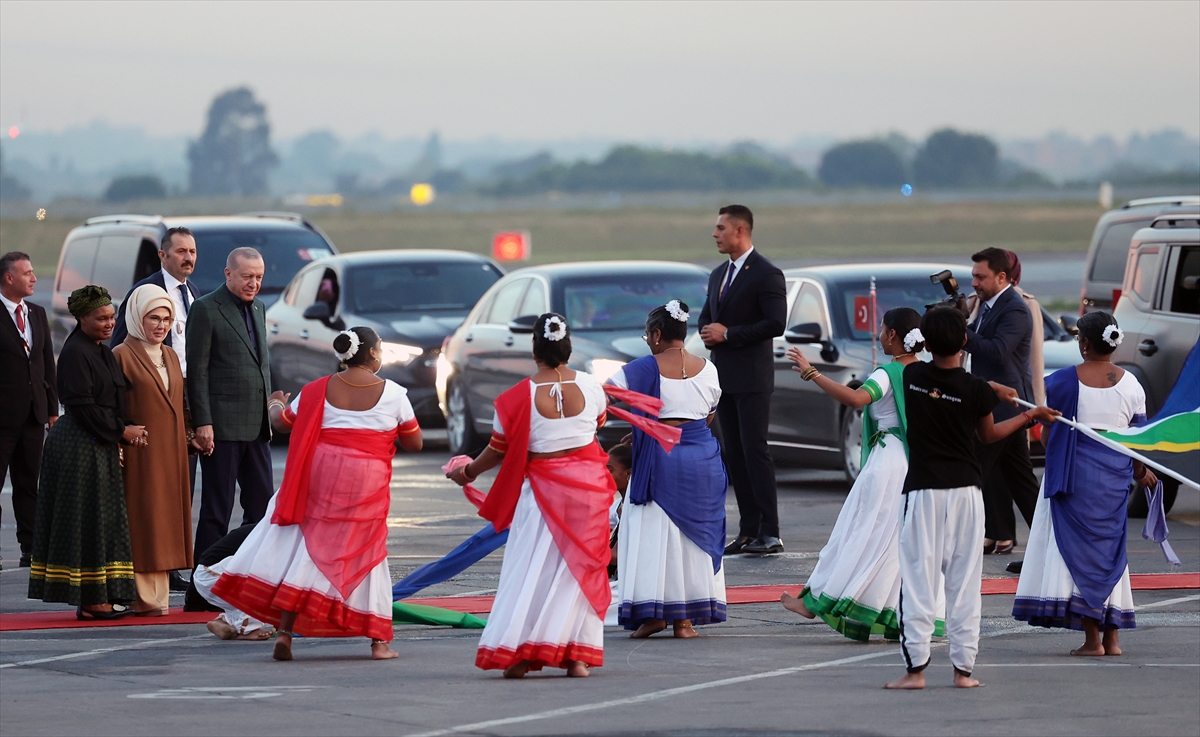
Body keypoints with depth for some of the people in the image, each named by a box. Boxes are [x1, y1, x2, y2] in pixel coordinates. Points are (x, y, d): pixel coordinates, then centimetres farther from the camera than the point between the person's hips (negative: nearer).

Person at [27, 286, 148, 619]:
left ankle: (96, 598, 12)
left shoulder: (102, 352, 16)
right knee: (87, 521, -6)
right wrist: (120, 431, -13)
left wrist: (124, 431, 1)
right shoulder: (75, 353, -14)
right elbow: (82, 405, -19)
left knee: (102, 522, 9)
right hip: (79, 450, -10)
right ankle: (90, 601, -4)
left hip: (100, 447, 10)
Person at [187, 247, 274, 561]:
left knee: (262, 505, 8)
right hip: (222, 425, -7)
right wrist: (203, 423, -16)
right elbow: (197, 370, -11)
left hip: (256, 426, 7)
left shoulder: (258, 308, 15)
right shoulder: (206, 309, -8)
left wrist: (269, 413, 15)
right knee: (217, 509, -3)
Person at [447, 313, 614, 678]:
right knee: (581, 566, 9)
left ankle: (517, 652, -1)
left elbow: (498, 450, -3)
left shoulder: (519, 397, -13)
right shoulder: (590, 386, -5)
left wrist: (469, 472, 17)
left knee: (531, 569, 5)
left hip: (543, 489, -2)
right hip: (588, 487, 2)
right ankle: (577, 655, 6)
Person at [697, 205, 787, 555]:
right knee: (735, 454, 7)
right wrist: (709, 333, 2)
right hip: (724, 377, 8)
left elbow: (775, 323, -17)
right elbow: (706, 317, 26)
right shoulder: (718, 275, 16)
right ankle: (748, 530, 10)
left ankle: (769, 533, -9)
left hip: (752, 378, -8)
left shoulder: (766, 274, -9)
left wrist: (727, 334, -15)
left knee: (755, 451, -10)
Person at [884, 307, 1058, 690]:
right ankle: (963, 668, 6)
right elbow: (989, 434, 12)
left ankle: (916, 667, -5)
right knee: (964, 581, 6)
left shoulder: (913, 376, -3)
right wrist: (1030, 416, 26)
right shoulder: (975, 390, -7)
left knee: (918, 579, 0)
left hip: (922, 490, 0)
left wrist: (991, 389, 23)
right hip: (965, 490, 0)